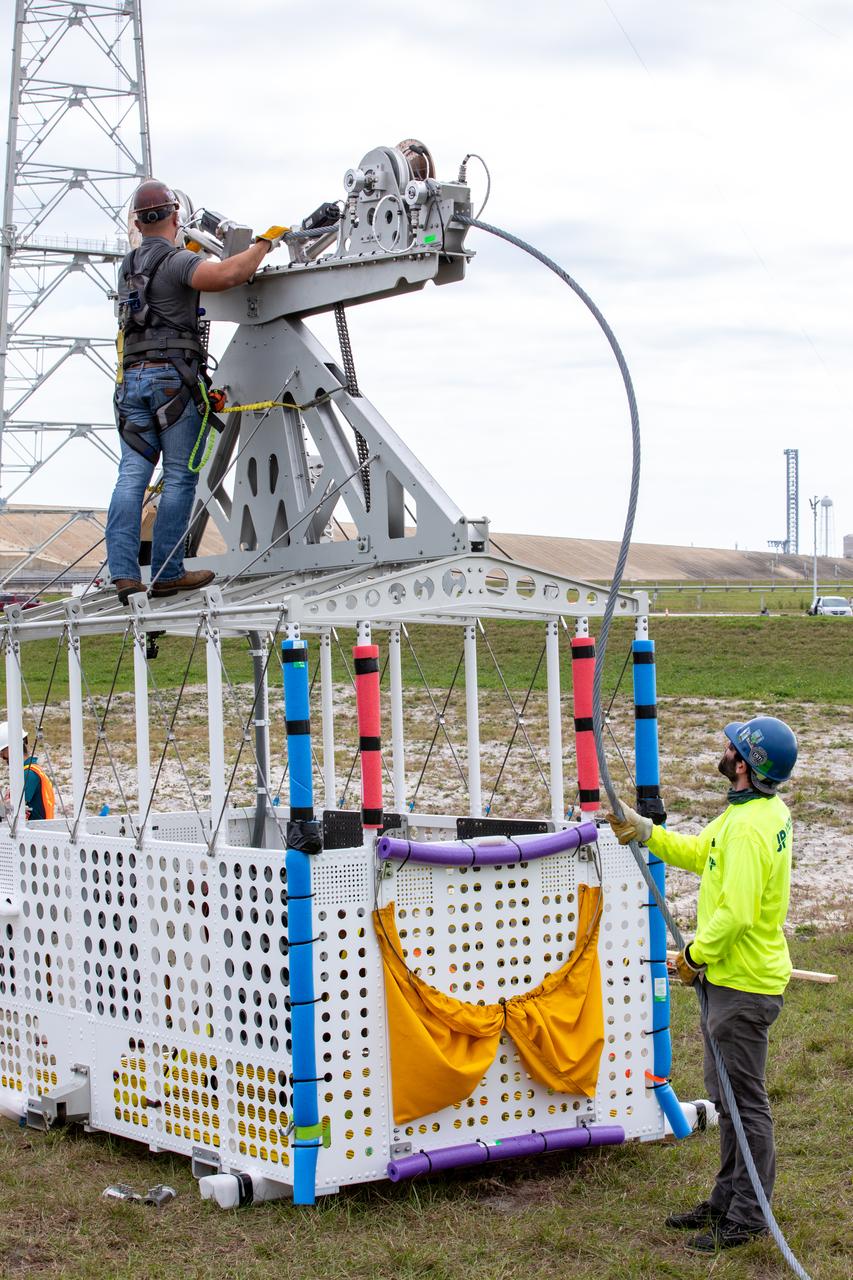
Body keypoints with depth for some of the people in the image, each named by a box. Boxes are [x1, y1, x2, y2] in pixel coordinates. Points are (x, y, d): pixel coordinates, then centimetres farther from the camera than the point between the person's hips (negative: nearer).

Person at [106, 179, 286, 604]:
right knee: (180, 477, -2)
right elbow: (226, 274, -24)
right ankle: (167, 573, -3)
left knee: (131, 476, -1)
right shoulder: (176, 261, -6)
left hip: (132, 377, 7)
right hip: (172, 375, -7)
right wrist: (264, 242, -10)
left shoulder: (129, 266, 19)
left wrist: (190, 251, 49)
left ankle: (123, 573, -9)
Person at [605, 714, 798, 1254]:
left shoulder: (750, 827, -25)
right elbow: (700, 852, 20)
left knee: (745, 1099, -1)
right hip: (730, 977, 11)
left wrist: (696, 955, -14)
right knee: (726, 1094, 19)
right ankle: (729, 1199, 31)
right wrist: (645, 831, 12)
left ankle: (749, 1216, 9)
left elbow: (736, 912, -28)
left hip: (743, 985, -11)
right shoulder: (763, 810, 8)